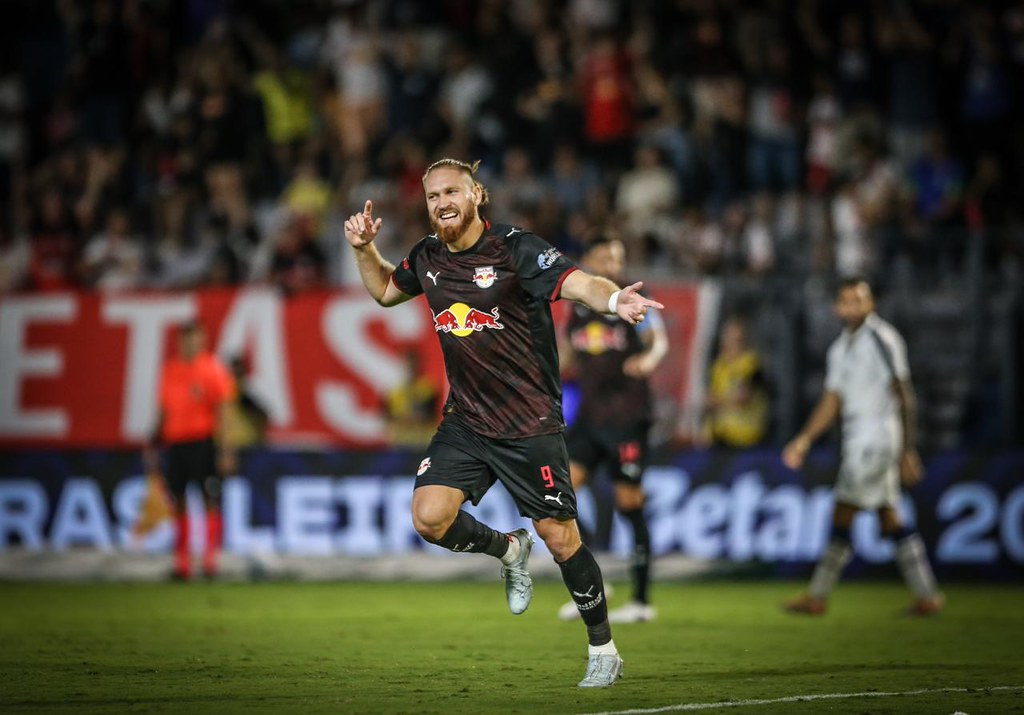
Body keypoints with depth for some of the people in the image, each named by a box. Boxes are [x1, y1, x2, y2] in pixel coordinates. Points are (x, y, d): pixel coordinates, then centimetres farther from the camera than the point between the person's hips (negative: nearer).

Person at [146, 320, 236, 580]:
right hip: (175, 442, 5)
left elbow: (222, 411, -6)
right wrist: (154, 442, 16)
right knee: (178, 503, 4)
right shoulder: (170, 368, 13)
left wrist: (226, 449, -11)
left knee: (210, 501, -5)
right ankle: (182, 562, 10)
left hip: (203, 442, -5)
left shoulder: (213, 368, -3)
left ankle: (210, 559, -1)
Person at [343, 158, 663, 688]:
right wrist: (364, 248, 8)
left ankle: (603, 650, 14)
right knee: (430, 517, -15)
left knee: (560, 538, -3)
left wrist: (613, 299, -51)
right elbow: (385, 290, 27)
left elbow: (579, 283, -29)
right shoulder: (427, 258, 6)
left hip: (530, 423, -5)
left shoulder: (516, 249, -13)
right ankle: (508, 550, 17)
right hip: (465, 421, 5)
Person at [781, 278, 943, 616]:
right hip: (857, 441, 9)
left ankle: (817, 596, -3)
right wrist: (804, 440, 12)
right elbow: (832, 400, 20)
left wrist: (908, 451, -16)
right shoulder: (841, 347, 16)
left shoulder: (881, 339, -11)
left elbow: (904, 396, -13)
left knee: (842, 515, -7)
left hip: (877, 438, -9)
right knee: (890, 521, 7)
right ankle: (927, 595, 8)